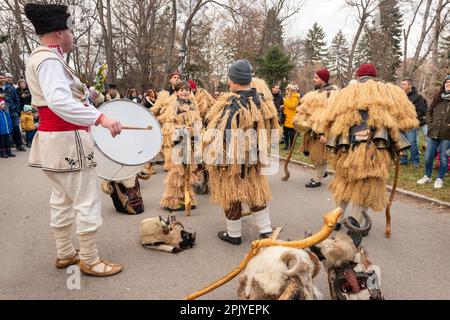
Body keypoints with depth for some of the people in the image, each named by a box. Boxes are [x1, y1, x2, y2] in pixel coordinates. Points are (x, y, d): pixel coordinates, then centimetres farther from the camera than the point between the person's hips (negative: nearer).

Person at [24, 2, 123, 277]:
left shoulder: (41, 58, 16)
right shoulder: (49, 59, -17)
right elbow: (58, 101, -34)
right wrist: (101, 118, -39)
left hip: (54, 140, 11)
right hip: (67, 141, -11)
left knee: (62, 199, 17)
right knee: (88, 201, -2)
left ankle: (65, 254, 30)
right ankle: (90, 260, 10)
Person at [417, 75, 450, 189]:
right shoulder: (437, 97, 9)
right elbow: (429, 112, 17)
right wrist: (430, 124, 5)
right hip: (433, 133, 3)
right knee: (428, 157, 9)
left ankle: (440, 179, 20)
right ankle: (427, 176, 26)